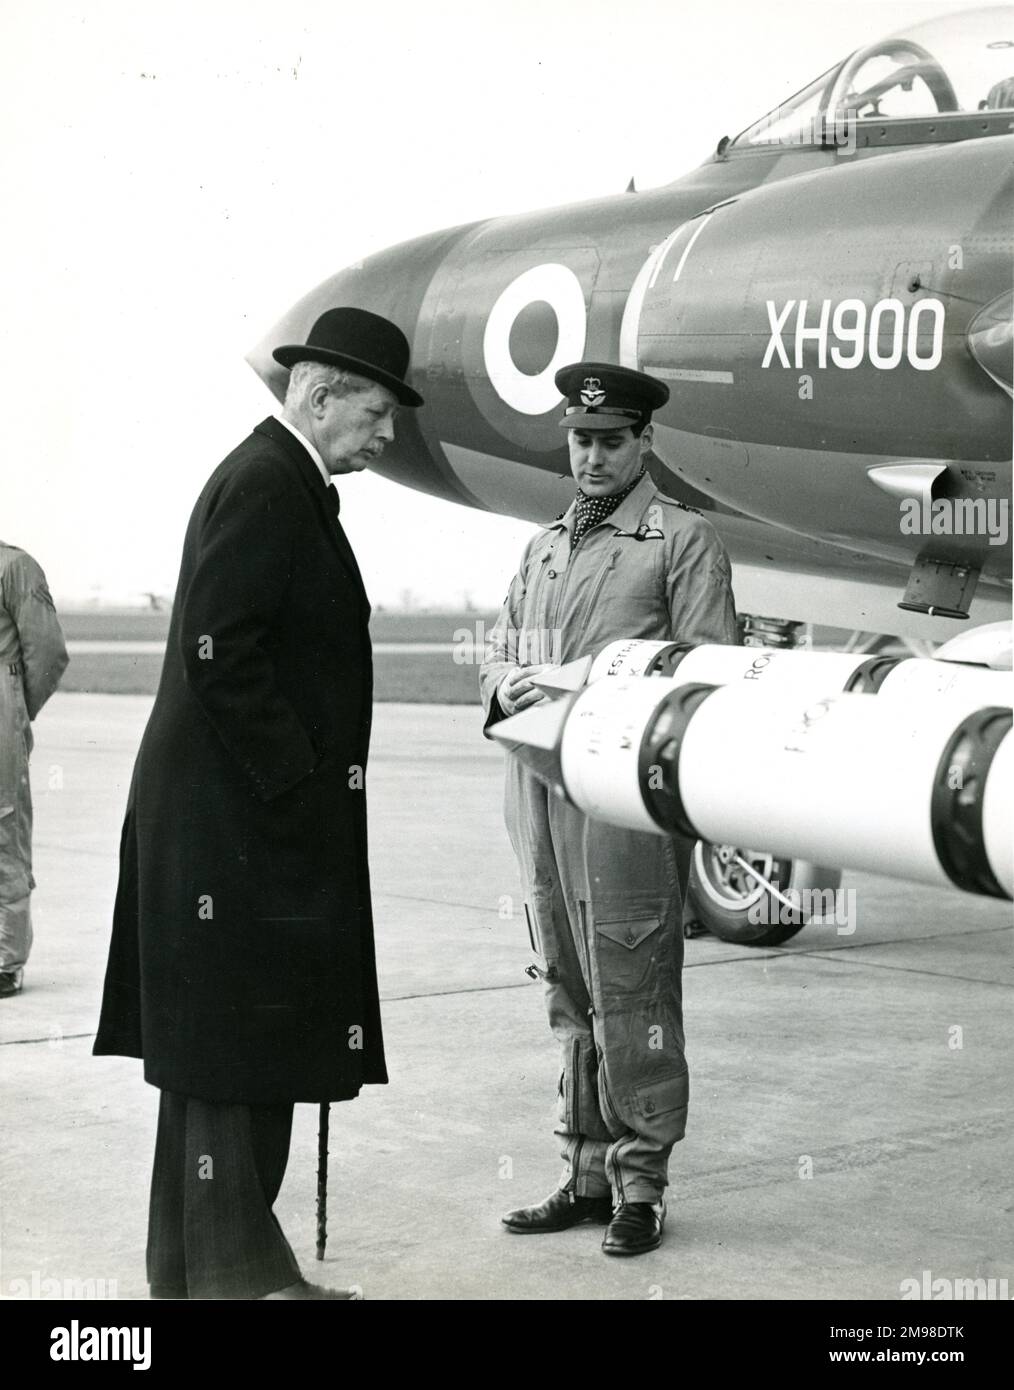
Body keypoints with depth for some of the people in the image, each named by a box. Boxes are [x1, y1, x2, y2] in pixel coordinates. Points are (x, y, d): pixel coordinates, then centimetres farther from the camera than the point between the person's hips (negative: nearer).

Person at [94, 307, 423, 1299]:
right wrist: (297, 786, -19)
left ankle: (198, 1265, 21)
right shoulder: (264, 484, -14)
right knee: (234, 1038, -5)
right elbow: (220, 652, -22)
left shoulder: (285, 483, 18)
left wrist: (310, 787, 15)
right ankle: (233, 1269, 0)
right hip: (239, 823, -10)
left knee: (235, 1047, 13)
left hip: (258, 815, 10)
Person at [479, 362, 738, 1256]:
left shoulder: (685, 540, 1)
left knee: (630, 996, -5)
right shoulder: (543, 548, 20)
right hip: (538, 788, 6)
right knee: (571, 998, 11)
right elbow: (498, 654, 20)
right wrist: (506, 685, -3)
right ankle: (588, 1174, 19)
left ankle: (641, 1186, 3)